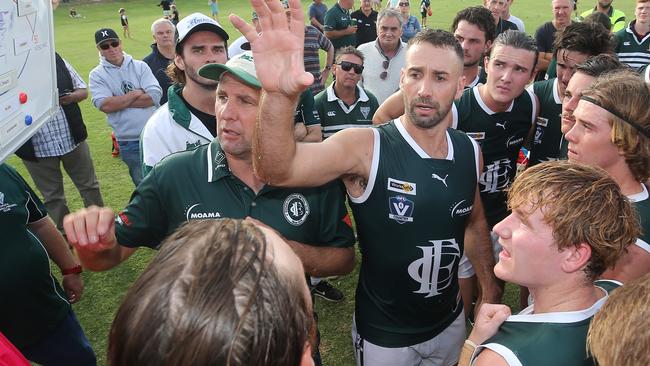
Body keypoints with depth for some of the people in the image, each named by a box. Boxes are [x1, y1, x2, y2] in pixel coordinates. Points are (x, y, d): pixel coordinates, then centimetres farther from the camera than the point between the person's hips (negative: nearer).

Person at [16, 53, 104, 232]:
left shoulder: (55, 59, 0)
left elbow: (83, 90, 4)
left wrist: (72, 96, -18)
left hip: (72, 139, 2)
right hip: (36, 148, -1)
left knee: (89, 186, 15)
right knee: (52, 196, 14)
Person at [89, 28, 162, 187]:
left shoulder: (140, 66, 4)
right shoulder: (97, 75, 2)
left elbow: (155, 96, -10)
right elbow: (105, 105, -14)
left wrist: (120, 102, -11)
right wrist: (137, 93, -8)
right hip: (129, 142, -1)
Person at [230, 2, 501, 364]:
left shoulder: (469, 151, -8)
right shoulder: (365, 146, -24)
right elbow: (277, 169, -42)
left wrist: (489, 285, 11)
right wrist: (279, 94, -59)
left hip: (450, 321, 5)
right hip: (384, 334, -4)